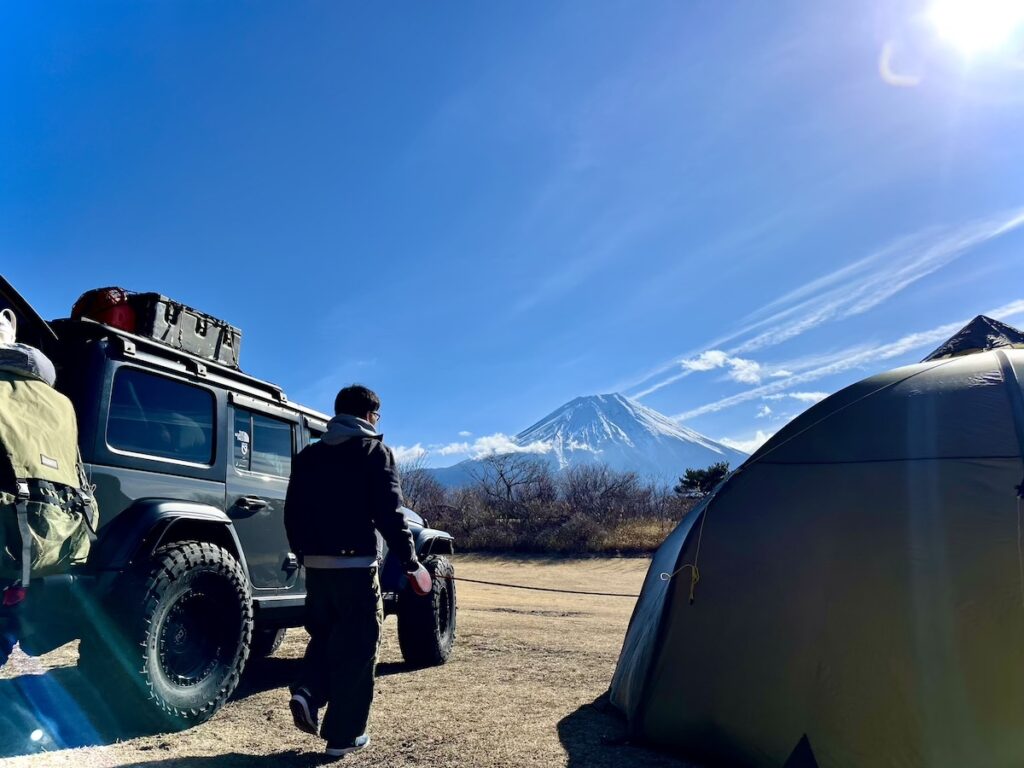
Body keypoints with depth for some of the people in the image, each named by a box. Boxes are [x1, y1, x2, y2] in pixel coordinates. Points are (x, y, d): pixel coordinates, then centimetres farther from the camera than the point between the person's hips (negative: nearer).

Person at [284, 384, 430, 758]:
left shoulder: (308, 455, 11)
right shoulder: (375, 452, -6)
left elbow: (293, 513, 12)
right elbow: (389, 514, -13)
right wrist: (411, 562, -6)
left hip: (316, 563, 5)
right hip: (356, 564, -5)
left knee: (325, 634, 24)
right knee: (356, 647, 6)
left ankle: (306, 694, 3)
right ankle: (343, 734, 11)